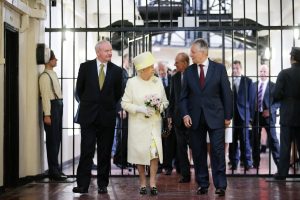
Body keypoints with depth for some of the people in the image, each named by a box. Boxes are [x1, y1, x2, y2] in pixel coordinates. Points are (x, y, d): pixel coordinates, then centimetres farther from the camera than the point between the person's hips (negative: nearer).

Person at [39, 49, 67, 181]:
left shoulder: (53, 74, 16)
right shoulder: (45, 76, -11)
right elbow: (45, 96, -16)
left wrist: (59, 108, 10)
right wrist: (47, 115, -19)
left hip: (58, 106, 9)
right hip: (52, 107, -9)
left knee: (57, 139, 12)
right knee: (52, 140, -5)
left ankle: (55, 169, 20)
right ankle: (53, 172, -1)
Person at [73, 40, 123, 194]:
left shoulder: (116, 70, 3)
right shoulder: (86, 67, 1)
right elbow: (79, 89, 11)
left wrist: (109, 106, 12)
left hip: (107, 116, 1)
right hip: (88, 116, -1)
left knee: (105, 152, 6)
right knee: (86, 151, -2)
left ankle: (102, 184, 14)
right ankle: (83, 185, 1)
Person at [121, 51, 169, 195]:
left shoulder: (157, 81, 4)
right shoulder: (132, 82, -4)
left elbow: (165, 101, 12)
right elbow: (125, 103, -4)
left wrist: (160, 106, -10)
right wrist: (141, 109, -16)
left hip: (154, 123, 2)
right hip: (138, 123, -2)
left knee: (155, 151, -7)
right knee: (140, 152, 4)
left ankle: (153, 183, 0)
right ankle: (142, 183, 17)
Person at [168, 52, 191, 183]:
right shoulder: (175, 78, 9)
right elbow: (172, 98, 12)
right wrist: (170, 115, 6)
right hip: (178, 117, 5)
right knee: (181, 147, 6)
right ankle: (185, 174, 12)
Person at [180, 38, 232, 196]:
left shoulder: (219, 69, 0)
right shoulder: (188, 71, 7)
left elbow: (226, 93, 2)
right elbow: (184, 96, 9)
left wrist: (228, 116, 0)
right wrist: (185, 114, -5)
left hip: (215, 117, -2)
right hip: (195, 118, 3)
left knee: (218, 151, -5)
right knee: (198, 152, 5)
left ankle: (220, 185, 2)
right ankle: (202, 184, 15)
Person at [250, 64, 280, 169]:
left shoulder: (273, 86, 1)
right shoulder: (253, 85, 11)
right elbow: (250, 100, 13)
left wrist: (270, 110, -15)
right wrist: (250, 114, 3)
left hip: (268, 115, -3)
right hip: (256, 115, 3)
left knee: (273, 140, -3)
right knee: (255, 140, 7)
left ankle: (279, 162, 2)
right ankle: (256, 163, 15)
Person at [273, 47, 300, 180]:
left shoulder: (284, 74, -11)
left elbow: (276, 95, -14)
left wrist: (277, 99, 7)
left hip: (288, 115, -3)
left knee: (285, 146, 3)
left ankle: (282, 173, 5)